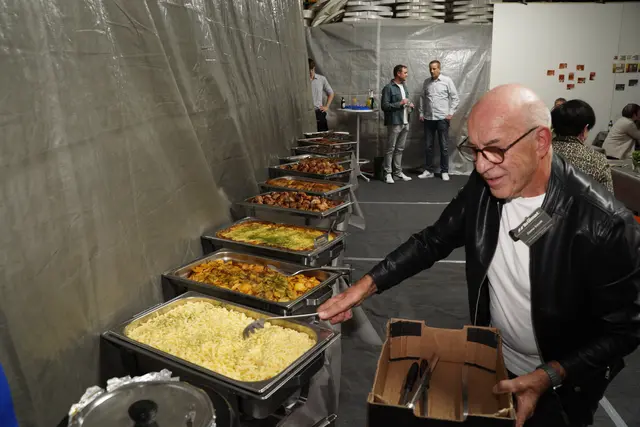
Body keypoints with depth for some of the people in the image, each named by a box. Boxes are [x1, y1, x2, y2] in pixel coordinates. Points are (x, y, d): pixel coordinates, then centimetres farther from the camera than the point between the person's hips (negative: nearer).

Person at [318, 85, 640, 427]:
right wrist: (366, 285, -13)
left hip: (563, 384, -4)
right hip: (491, 360, 5)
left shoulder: (606, 225, -30)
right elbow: (433, 240, -5)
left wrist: (549, 377, -25)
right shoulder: (483, 186, -15)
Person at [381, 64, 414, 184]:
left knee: (400, 149, 11)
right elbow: (384, 106, -15)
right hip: (394, 122, -7)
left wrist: (410, 105, 5)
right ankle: (388, 173, 3)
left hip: (405, 122, 8)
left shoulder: (404, 86, 16)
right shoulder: (388, 88, -10)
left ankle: (398, 172, 18)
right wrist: (400, 103, -18)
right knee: (391, 149, -2)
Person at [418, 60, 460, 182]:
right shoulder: (426, 82, 8)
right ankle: (429, 170, 16)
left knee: (444, 146, 2)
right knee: (428, 145, 7)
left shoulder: (447, 81, -3)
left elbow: (455, 98, -3)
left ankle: (444, 171, 10)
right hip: (428, 118, 4)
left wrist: (451, 113, -9)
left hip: (442, 118, -3)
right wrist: (421, 113, 7)